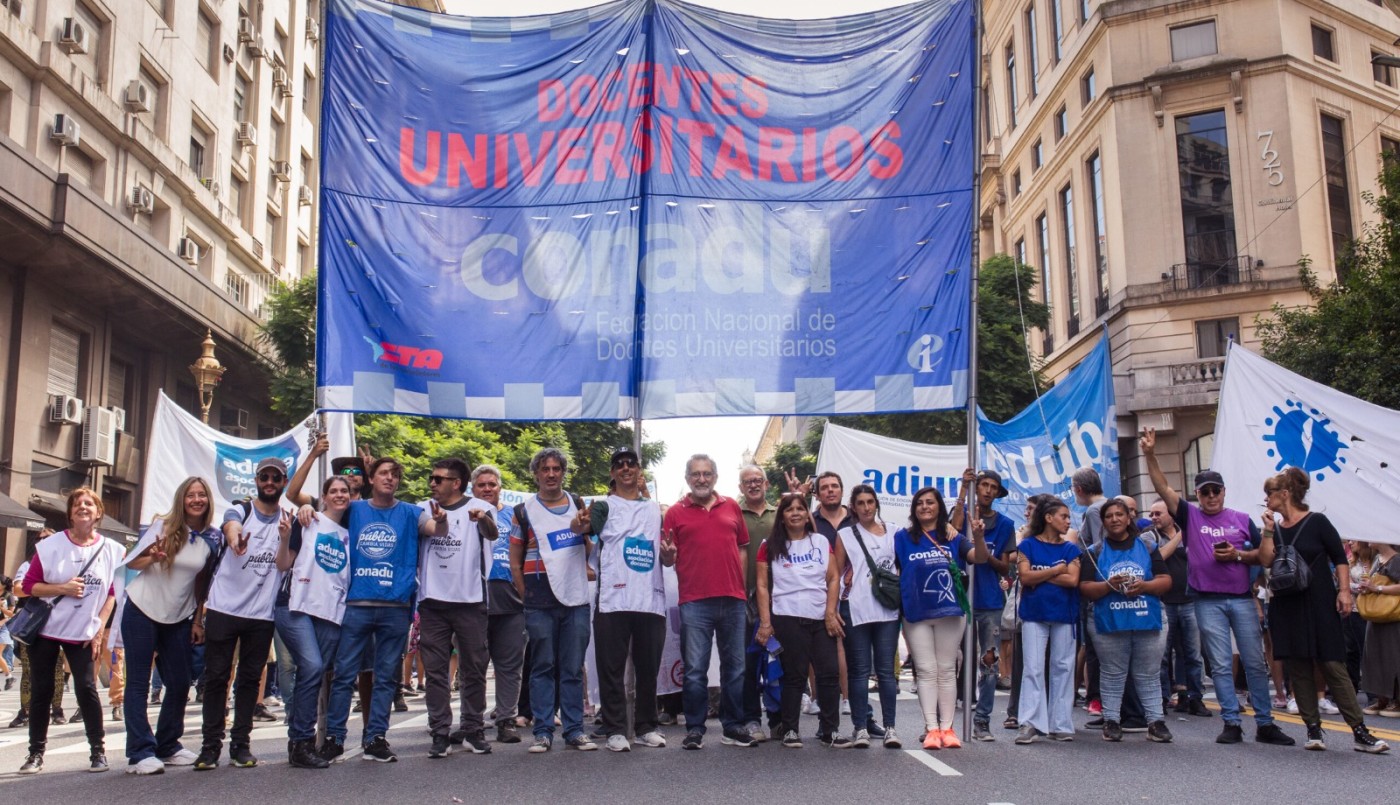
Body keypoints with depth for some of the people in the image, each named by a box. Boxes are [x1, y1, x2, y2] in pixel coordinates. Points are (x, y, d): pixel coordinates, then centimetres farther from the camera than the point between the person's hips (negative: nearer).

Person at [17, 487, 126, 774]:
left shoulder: (112, 550, -2)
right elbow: (29, 585, -4)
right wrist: (62, 589, -20)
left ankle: (98, 750, 4)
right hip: (44, 629, 0)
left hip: (83, 633, 0)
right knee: (42, 690, 4)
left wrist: (98, 629, -3)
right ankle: (36, 753, 15)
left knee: (86, 688, -6)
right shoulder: (50, 545, -6)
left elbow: (112, 593, 3)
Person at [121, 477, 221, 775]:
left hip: (178, 619, 4)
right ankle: (140, 753, -1)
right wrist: (152, 557, -25)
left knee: (180, 685, 5)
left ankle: (167, 746, 20)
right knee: (138, 683, -3)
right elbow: (131, 562, -4)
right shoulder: (163, 526, -5)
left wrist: (199, 619, 6)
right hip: (142, 612, -3)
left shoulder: (213, 538, 2)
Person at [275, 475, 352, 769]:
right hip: (298, 606, -5)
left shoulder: (349, 535, 19)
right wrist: (285, 537, -13)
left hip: (332, 613, 5)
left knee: (315, 674, 2)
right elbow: (283, 565, 2)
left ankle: (299, 742, 10)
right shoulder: (307, 522, 6)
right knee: (312, 667, -19)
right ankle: (301, 742, -12)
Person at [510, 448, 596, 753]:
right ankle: (543, 731, 8)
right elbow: (515, 561, 6)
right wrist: (526, 596, 2)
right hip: (540, 604, -2)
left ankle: (574, 730, 10)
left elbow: (589, 547, 22)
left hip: (577, 600, 2)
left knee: (573, 669, 5)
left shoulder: (578, 504, 11)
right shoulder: (524, 511, 4)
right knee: (543, 667, 3)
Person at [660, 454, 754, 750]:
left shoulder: (732, 507, 11)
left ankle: (733, 727, 19)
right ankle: (695, 729, 10)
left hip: (733, 599, 3)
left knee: (734, 667, 9)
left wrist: (742, 586, 8)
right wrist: (668, 554, -19)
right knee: (695, 669, 0)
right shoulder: (675, 512, 4)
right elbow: (668, 560, 4)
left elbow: (742, 548, 16)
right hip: (694, 602, -3)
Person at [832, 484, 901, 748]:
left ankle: (889, 727, 6)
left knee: (886, 669, 2)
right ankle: (860, 727, 6)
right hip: (856, 610, -1)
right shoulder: (845, 535, 7)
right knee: (860, 671, 2)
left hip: (888, 610, 1)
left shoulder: (893, 532, 12)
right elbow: (836, 574, 6)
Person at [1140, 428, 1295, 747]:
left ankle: (1265, 723, 10)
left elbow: (1264, 558, 9)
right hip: (1208, 601, -1)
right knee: (1221, 665, 2)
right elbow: (1163, 488, -7)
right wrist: (1150, 455, -19)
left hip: (1242, 599, 1)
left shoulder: (1242, 520, 7)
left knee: (1255, 663, 4)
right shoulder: (1190, 515, 4)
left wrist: (1237, 555, -9)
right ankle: (1231, 723, 6)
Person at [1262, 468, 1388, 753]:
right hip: (1287, 609, 4)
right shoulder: (1275, 528, 8)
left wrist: (1344, 591, -11)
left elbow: (1340, 558, -2)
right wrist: (1268, 531, -6)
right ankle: (1313, 729, 9)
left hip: (1319, 606, -4)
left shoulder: (1316, 522, -4)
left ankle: (1360, 732, -3)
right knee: (1299, 670, 3)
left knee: (1333, 666, -7)